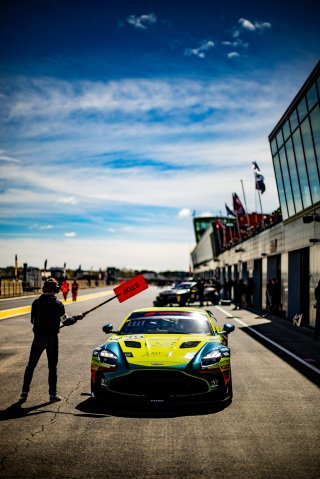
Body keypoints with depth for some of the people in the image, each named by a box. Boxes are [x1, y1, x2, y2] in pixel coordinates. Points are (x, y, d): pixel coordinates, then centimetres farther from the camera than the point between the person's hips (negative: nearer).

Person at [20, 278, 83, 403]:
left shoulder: (36, 302, -3)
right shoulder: (57, 304, -10)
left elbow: (33, 320, 4)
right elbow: (66, 321, -7)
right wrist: (77, 318, 10)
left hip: (38, 338, 2)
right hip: (52, 339, -2)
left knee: (30, 366, 12)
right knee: (52, 367, 7)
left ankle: (25, 392, 13)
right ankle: (53, 394, 11)